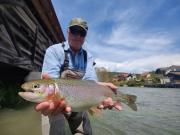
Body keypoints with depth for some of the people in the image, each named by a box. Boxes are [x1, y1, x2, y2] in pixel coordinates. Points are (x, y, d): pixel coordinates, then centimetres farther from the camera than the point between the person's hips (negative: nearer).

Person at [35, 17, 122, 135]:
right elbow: (49, 77, -25)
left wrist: (98, 90, -37)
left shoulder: (88, 56, -1)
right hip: (57, 104, -3)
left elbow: (90, 80, -15)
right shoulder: (54, 50, -11)